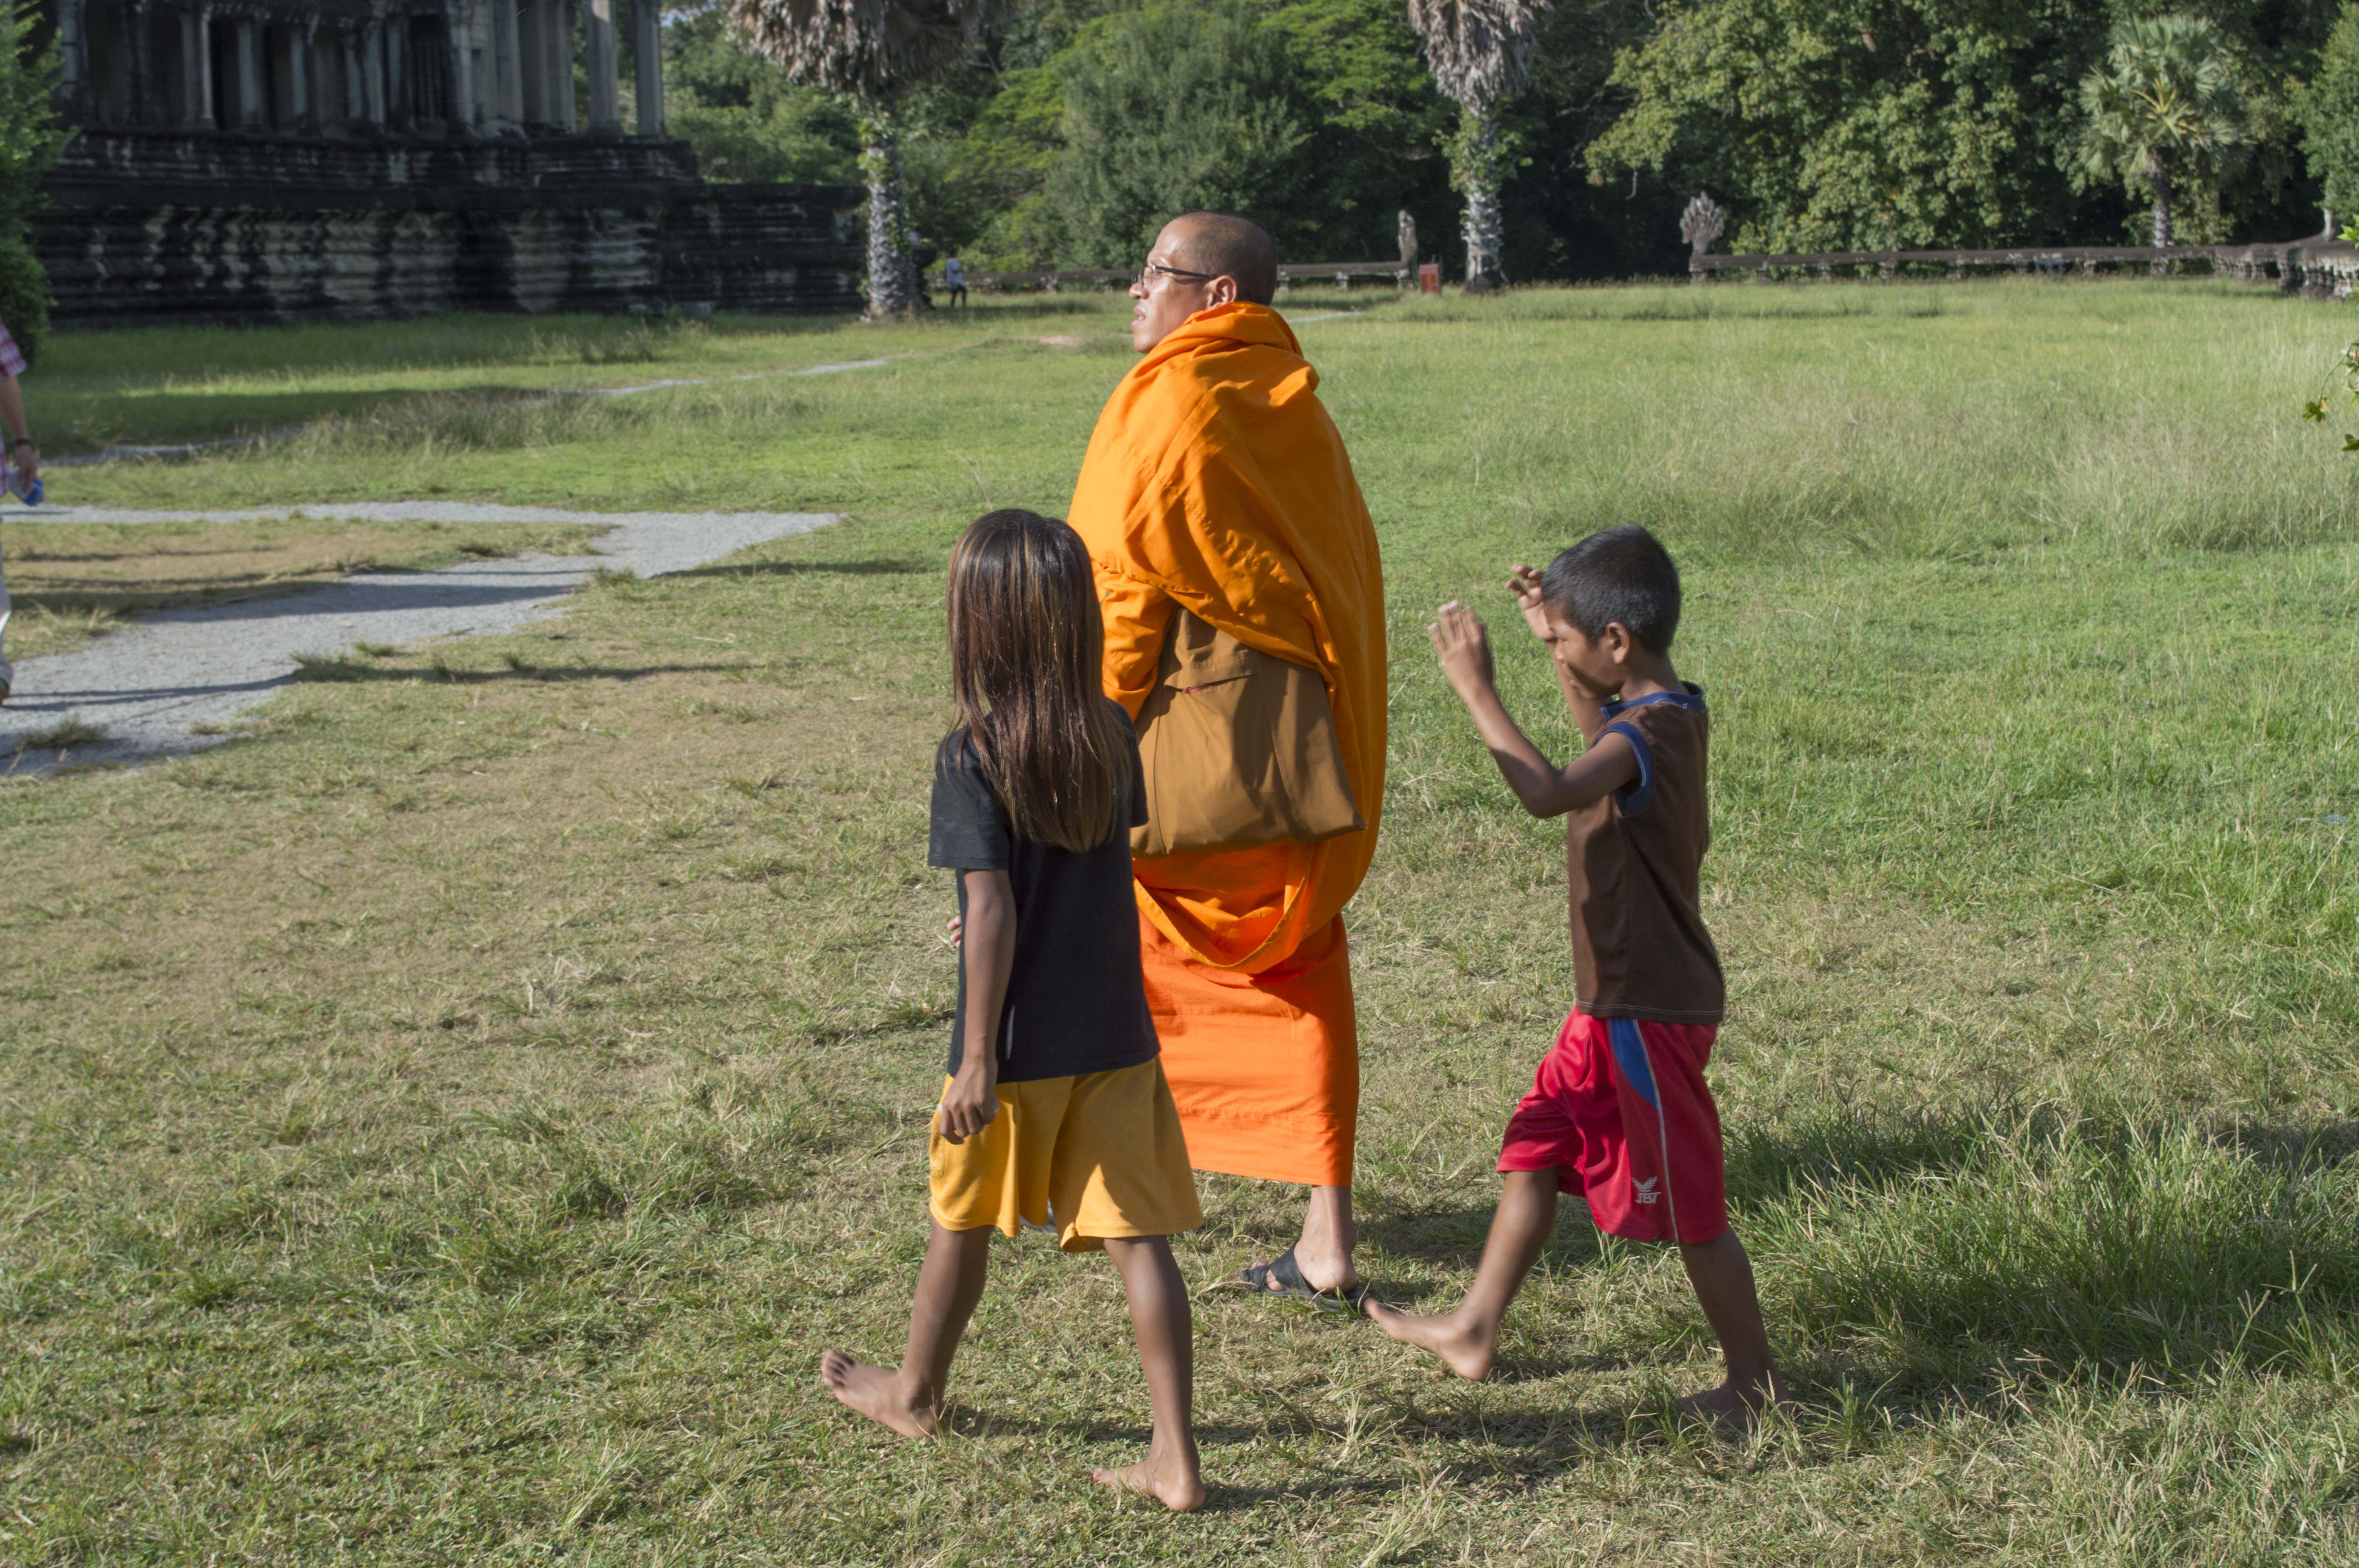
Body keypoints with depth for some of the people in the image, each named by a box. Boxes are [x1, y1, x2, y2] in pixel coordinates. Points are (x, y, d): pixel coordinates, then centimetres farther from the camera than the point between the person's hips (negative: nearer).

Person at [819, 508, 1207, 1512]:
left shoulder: (973, 757, -17)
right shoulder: (1114, 739, -1)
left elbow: (990, 913, -21)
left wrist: (979, 1061, -17)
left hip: (1017, 1049, -4)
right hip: (1115, 1040, 4)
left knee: (963, 1222, 17)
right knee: (1138, 1240, 3)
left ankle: (916, 1392, 39)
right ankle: (1176, 1459, 1)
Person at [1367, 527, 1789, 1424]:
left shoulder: (1654, 729, -24)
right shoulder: (1662, 712, 6)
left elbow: (1548, 793, -41)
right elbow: (1605, 752, 30)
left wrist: (1476, 688, -34)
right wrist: (1557, 643, 23)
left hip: (1652, 1011, -10)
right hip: (1617, 998, 10)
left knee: (1687, 1204, 1)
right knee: (1535, 1153, 17)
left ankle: (1755, 1378, 15)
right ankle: (1475, 1333, 27)